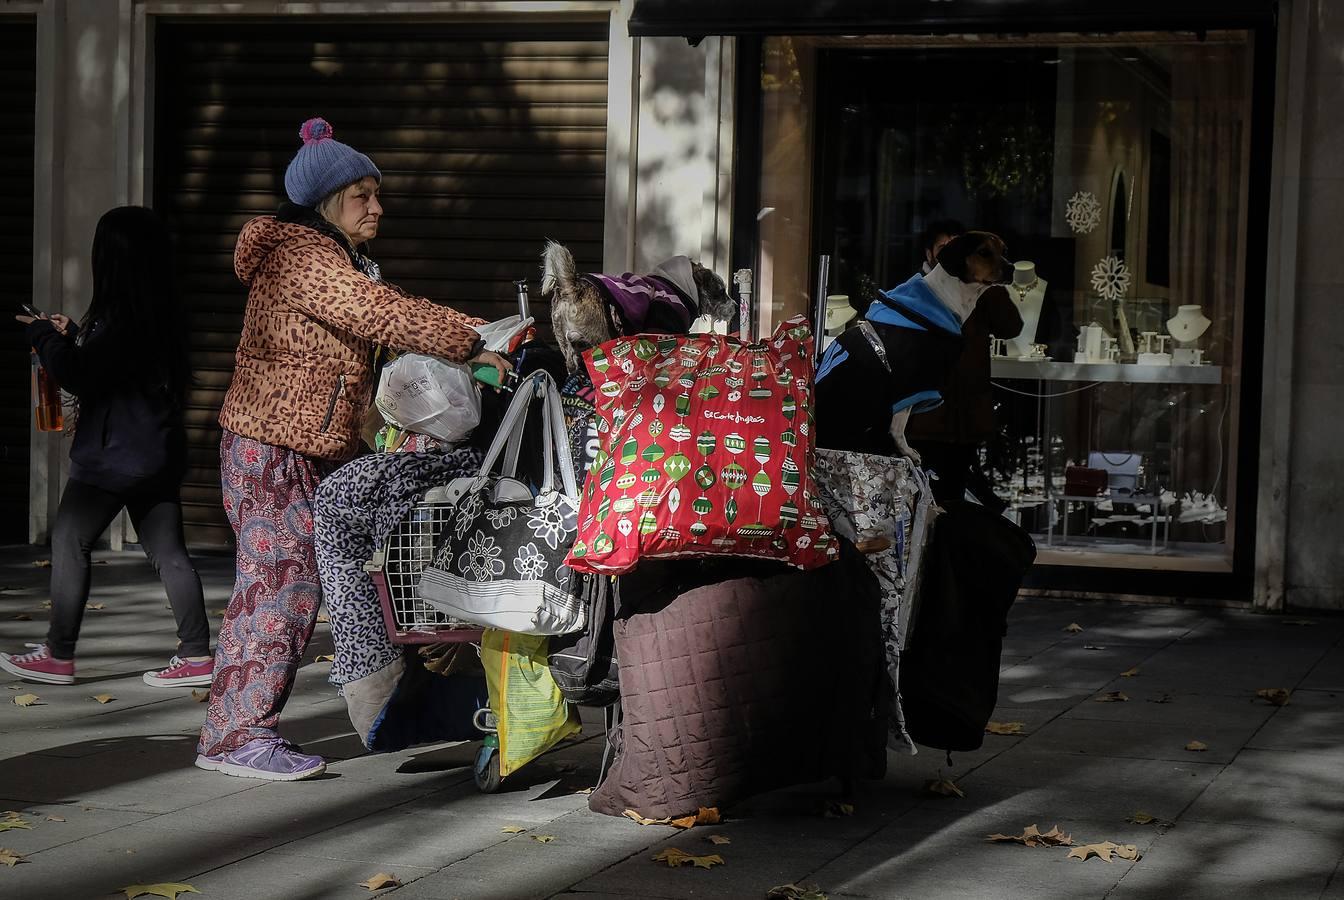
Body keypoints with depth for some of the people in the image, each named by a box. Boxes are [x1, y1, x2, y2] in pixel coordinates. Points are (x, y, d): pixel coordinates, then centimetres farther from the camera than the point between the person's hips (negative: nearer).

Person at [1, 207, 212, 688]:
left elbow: (81, 377, -19)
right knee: (167, 550, 9)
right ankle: (197, 656, 7)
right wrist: (72, 336, 25)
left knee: (68, 541, 2)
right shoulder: (161, 313, 9)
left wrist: (44, 336, -6)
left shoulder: (120, 316, -19)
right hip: (156, 450, 9)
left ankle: (58, 656, 6)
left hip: (115, 453, -9)